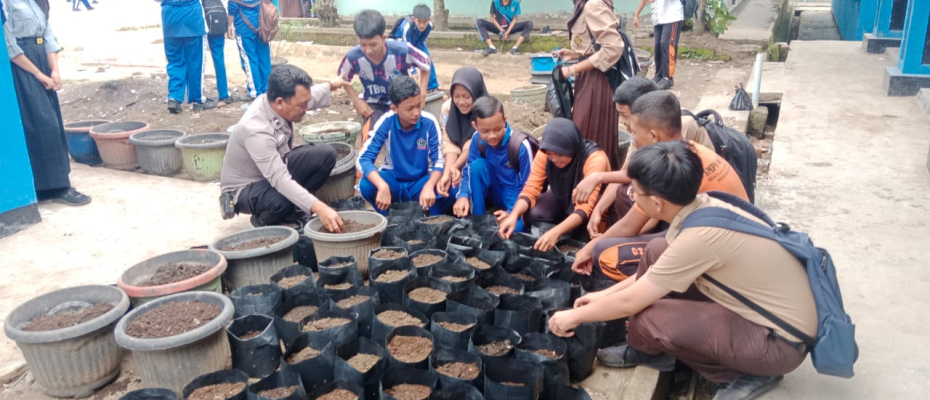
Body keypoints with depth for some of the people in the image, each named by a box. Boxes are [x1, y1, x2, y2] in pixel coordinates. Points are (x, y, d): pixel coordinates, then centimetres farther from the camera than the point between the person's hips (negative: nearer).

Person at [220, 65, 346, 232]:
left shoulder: (276, 101, -14)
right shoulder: (256, 130, -37)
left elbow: (309, 95, 12)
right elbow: (280, 181, -43)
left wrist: (330, 85, 29)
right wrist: (319, 208, -51)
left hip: (276, 169, 8)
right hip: (245, 189, -8)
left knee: (325, 154, -12)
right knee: (282, 201, -40)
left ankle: (295, 209, 3)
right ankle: (263, 220, -3)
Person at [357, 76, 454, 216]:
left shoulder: (429, 122, -17)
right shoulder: (386, 122, -19)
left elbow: (439, 161, -15)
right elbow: (364, 159, -23)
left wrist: (429, 186, -36)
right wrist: (383, 186, -41)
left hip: (421, 181, 0)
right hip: (393, 180, 1)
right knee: (366, 186, -30)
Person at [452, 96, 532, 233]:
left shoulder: (521, 145, -24)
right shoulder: (477, 139, -15)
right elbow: (469, 172, -5)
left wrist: (512, 212, -30)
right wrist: (463, 195, -25)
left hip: (517, 196, -4)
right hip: (495, 193, 4)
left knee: (513, 226, -35)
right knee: (478, 165, -26)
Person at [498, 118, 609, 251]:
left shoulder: (595, 159, -36)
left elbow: (585, 208, -43)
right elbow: (530, 189, -24)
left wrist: (555, 232, -57)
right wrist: (514, 215, -44)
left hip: (594, 203, -3)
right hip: (563, 197, 3)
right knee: (531, 215, -26)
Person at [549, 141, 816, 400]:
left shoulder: (701, 235, -30)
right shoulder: (702, 206, -5)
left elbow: (630, 302, -20)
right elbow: (655, 270, 13)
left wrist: (574, 316, -4)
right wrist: (605, 294, 16)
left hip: (781, 339, -9)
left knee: (647, 319, -23)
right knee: (657, 251, 1)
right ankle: (648, 350, 15)